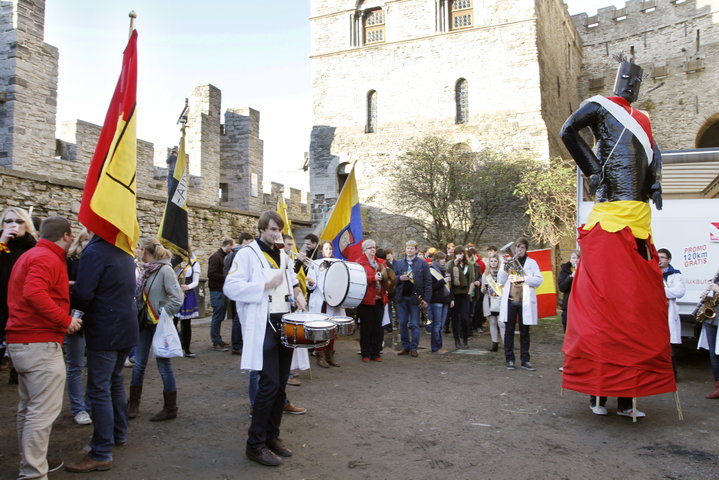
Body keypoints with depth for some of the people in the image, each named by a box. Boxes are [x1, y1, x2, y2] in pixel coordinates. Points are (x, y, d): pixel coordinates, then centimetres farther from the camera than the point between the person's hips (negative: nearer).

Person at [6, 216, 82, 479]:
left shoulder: (28, 256, 18)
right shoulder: (48, 258, -14)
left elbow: (26, 293, 20)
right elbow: (34, 293, -28)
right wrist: (65, 320, -22)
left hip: (20, 341, 11)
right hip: (41, 343, -11)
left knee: (28, 407, 19)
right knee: (44, 410, -7)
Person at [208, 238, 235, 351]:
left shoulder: (225, 256, 14)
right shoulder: (216, 257, -13)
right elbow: (211, 274, -20)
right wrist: (225, 278, -16)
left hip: (222, 290, 9)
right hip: (217, 290, -9)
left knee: (220, 316, 13)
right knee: (217, 317, -4)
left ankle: (218, 340, 20)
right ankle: (216, 343, 1)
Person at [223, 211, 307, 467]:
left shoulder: (283, 256, 15)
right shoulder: (247, 254, -7)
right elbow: (230, 287, -17)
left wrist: (297, 292, 7)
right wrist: (266, 286, -21)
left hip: (284, 324, 7)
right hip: (262, 327, -7)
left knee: (280, 385, 10)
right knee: (269, 384, -10)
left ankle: (272, 436, 23)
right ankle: (255, 444, 2)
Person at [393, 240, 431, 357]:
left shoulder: (423, 263, 1)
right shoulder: (398, 263, 10)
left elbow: (428, 282, -2)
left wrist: (426, 299, -9)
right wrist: (400, 278, -13)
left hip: (415, 298, -3)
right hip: (402, 298, 3)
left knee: (414, 324, 1)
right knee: (403, 323, 8)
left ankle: (414, 348, 10)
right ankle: (405, 346, 18)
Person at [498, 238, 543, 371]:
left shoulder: (532, 263, 9)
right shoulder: (508, 261, 13)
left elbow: (539, 280, -4)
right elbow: (500, 281, 7)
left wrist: (522, 278, -14)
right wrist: (505, 269, -9)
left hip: (525, 301, -1)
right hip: (510, 300, 1)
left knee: (524, 332, 5)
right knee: (509, 331, 3)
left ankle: (525, 360, 12)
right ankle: (509, 360, 9)